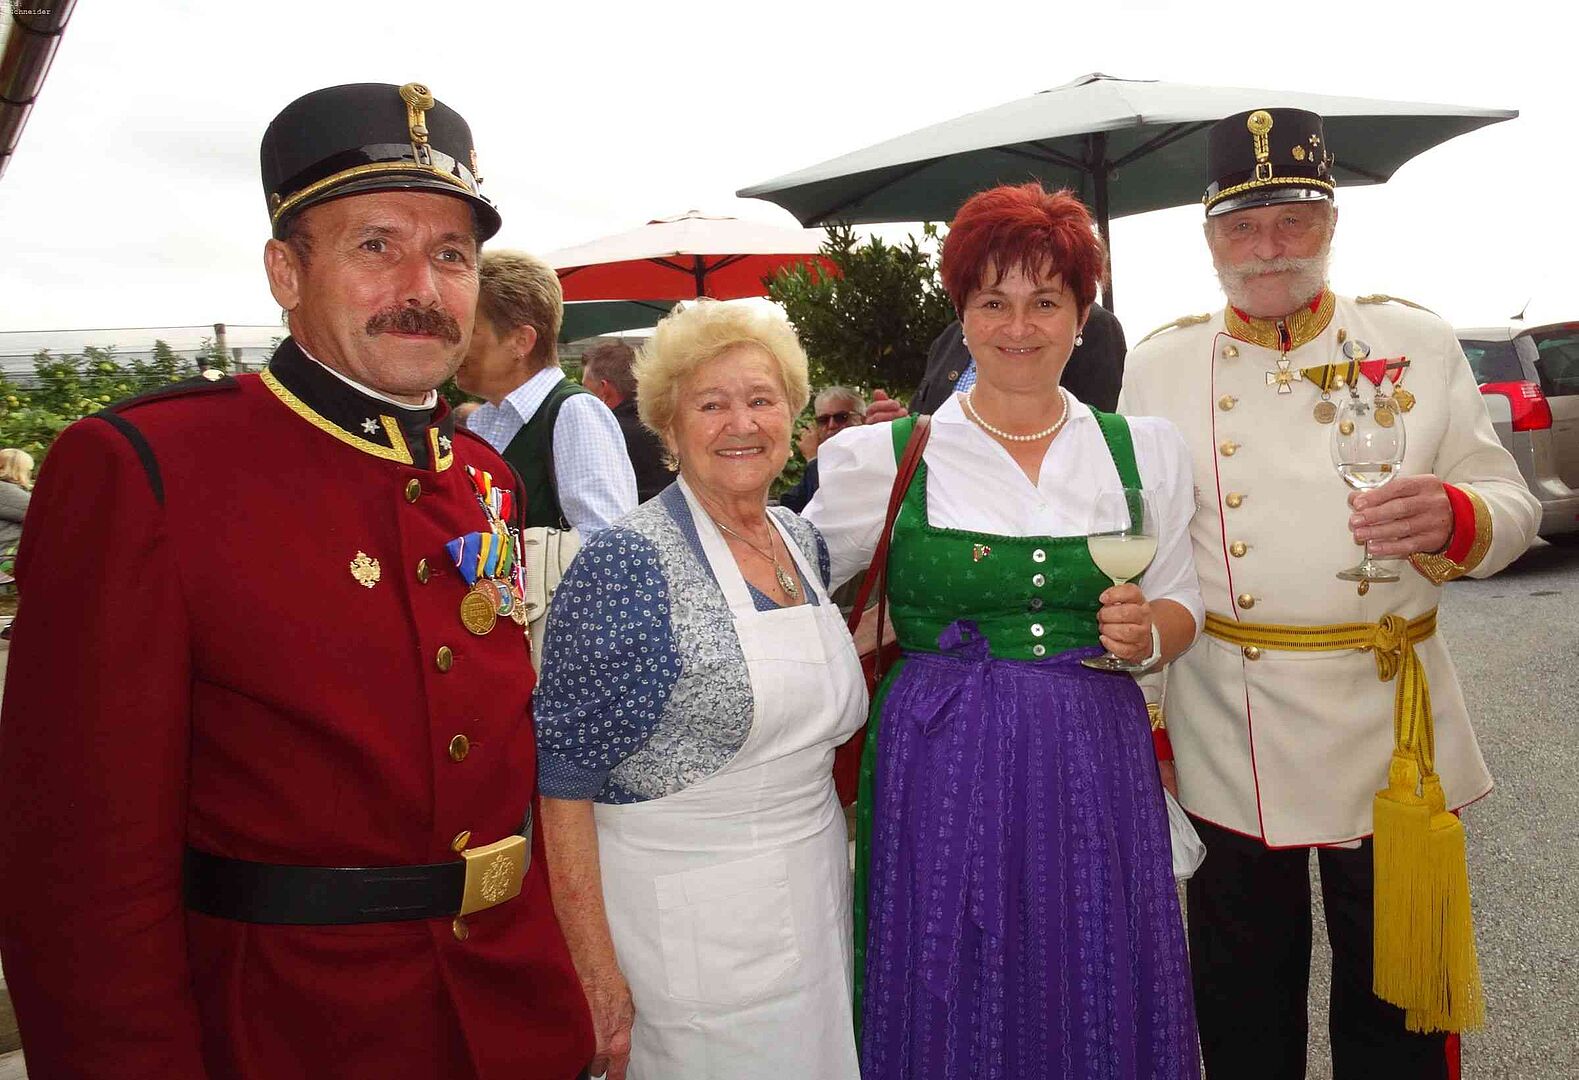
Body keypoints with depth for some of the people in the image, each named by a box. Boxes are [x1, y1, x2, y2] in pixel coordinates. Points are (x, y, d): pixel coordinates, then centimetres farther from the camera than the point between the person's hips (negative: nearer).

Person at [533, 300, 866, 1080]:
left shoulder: (803, 540, 4)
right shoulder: (627, 563, -17)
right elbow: (561, 778, -17)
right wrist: (598, 979, -18)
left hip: (819, 895, 7)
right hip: (688, 920, -7)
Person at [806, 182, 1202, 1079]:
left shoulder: (1145, 450, 6)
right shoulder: (884, 458, -2)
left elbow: (1182, 606, 12)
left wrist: (1147, 631, -8)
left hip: (1096, 772, 3)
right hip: (942, 775, -2)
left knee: (1096, 1004, 12)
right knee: (951, 999, 8)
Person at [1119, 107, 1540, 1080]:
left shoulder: (1416, 341, 3)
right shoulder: (1160, 364, 3)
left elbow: (1513, 508, 3)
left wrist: (1454, 520, -21)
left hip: (1393, 731, 0)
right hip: (1229, 740, 0)